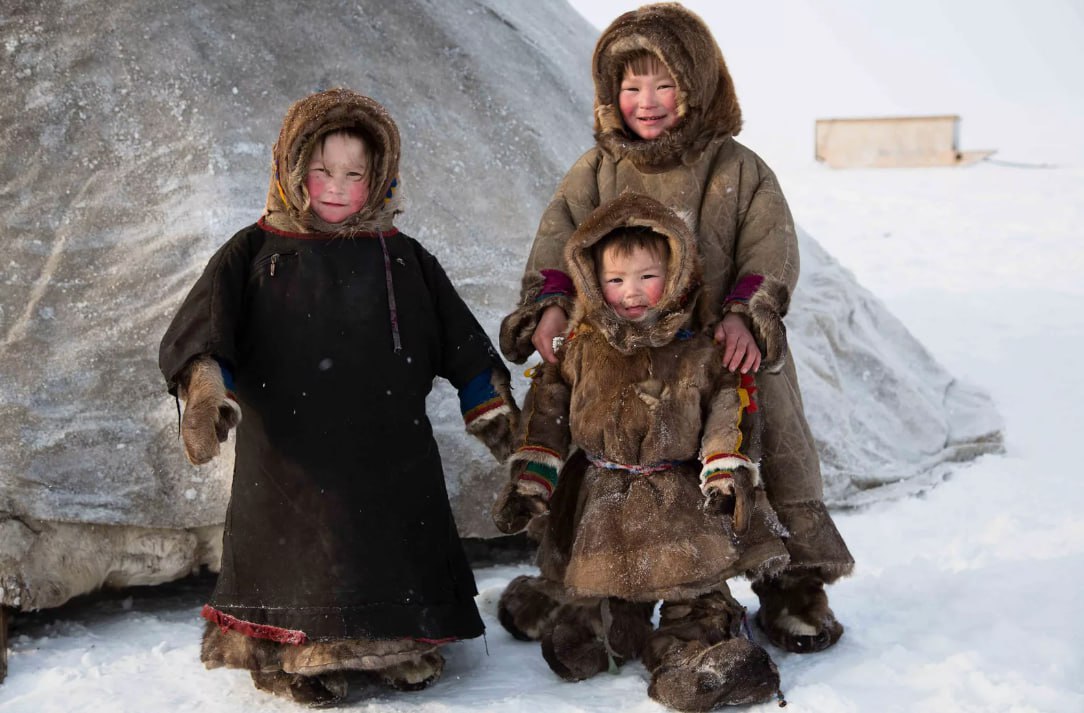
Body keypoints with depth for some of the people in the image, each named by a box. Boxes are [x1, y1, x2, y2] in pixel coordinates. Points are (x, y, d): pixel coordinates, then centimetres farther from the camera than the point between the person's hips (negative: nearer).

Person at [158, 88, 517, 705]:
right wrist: (207, 392, -24)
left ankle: (405, 644, 28)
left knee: (398, 551, 9)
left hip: (391, 453, 2)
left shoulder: (402, 258, 10)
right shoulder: (256, 254, 3)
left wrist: (496, 410, 12)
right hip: (294, 457, -2)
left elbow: (462, 341, 15)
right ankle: (300, 657, 20)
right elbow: (203, 327, -6)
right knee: (300, 559, 3)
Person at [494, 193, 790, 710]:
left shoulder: (701, 352, -4)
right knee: (604, 598, 11)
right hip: (603, 507, 2)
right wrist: (526, 482, 0)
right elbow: (546, 411, 4)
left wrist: (729, 474, -13)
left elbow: (730, 410, -3)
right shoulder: (581, 349, 0)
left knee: (696, 599, -5)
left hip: (683, 504, -2)